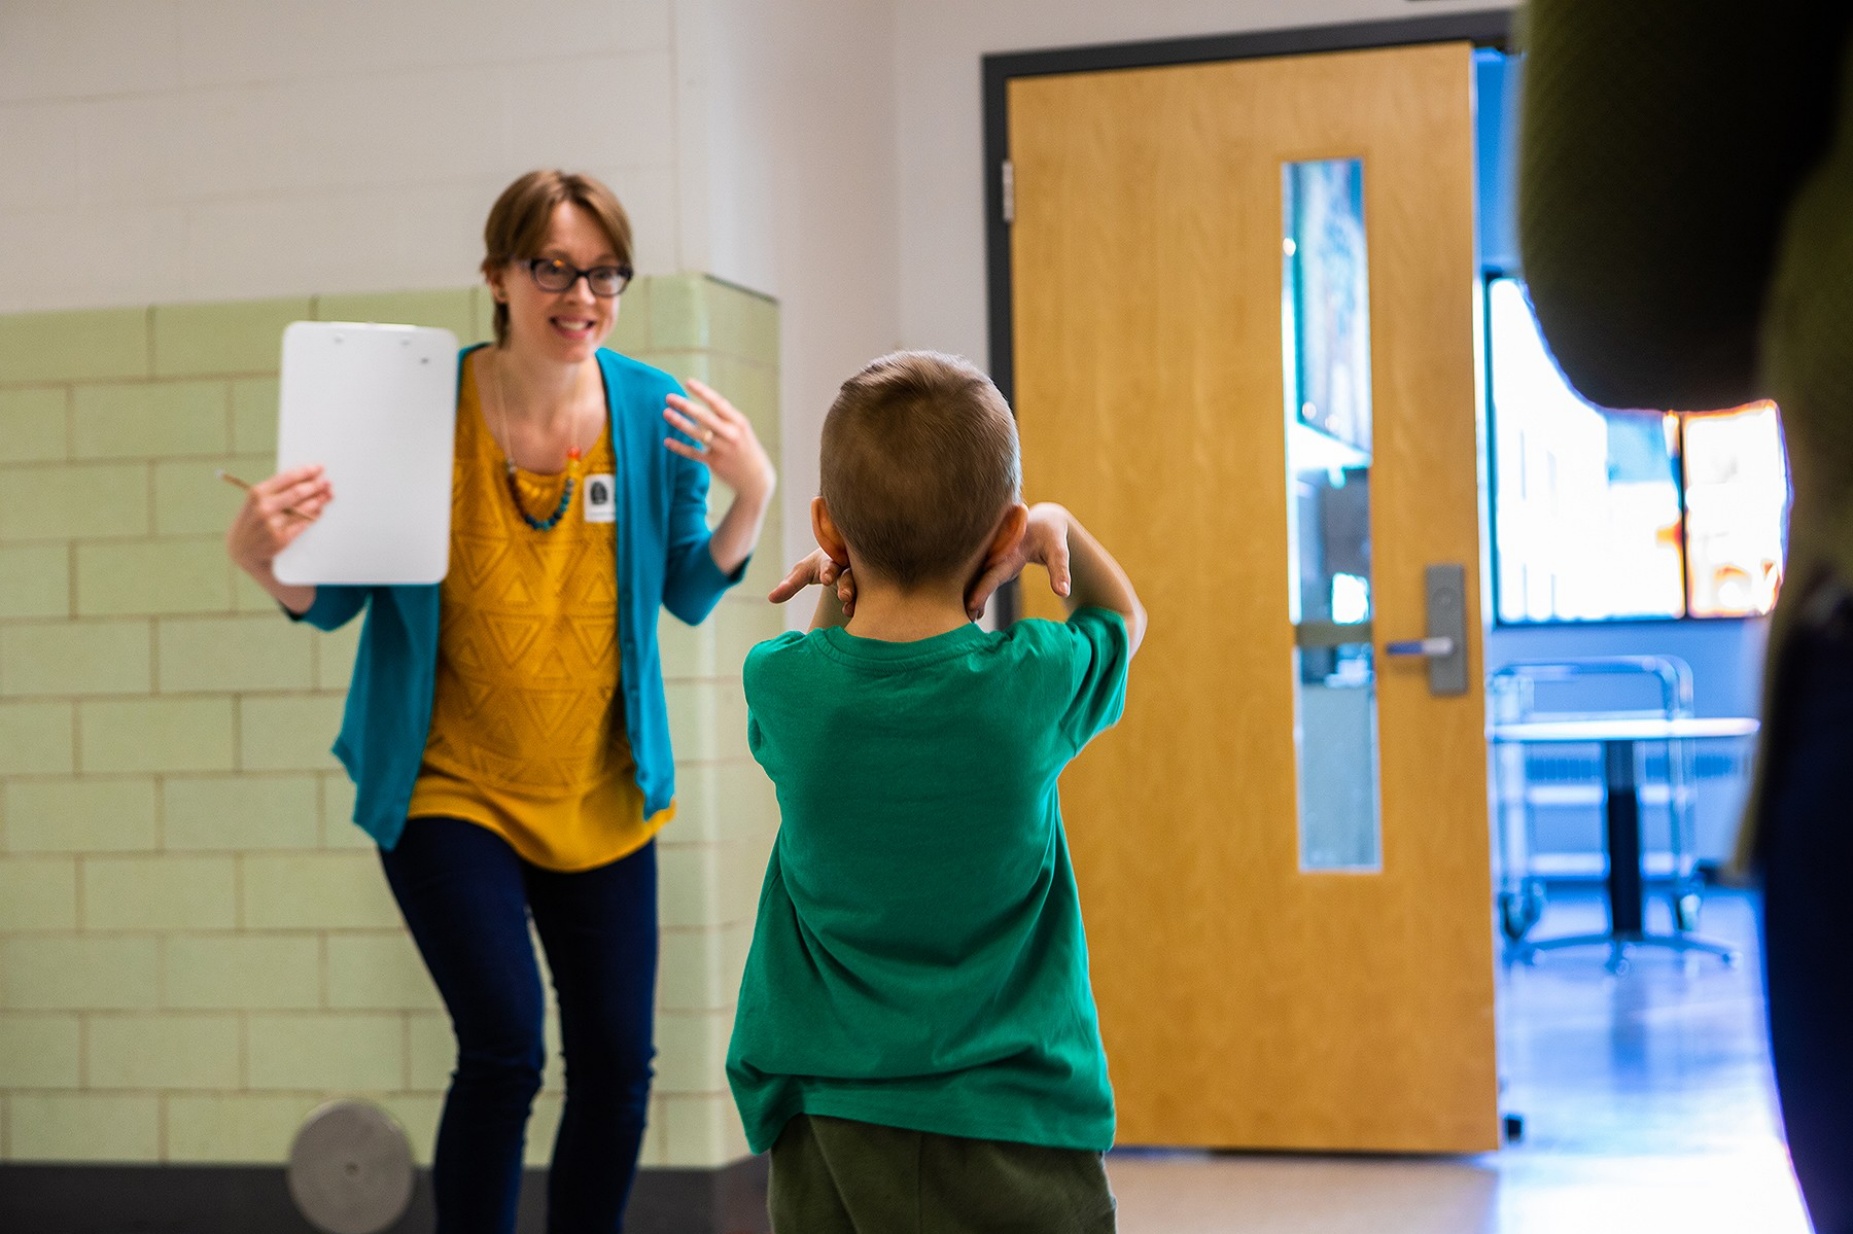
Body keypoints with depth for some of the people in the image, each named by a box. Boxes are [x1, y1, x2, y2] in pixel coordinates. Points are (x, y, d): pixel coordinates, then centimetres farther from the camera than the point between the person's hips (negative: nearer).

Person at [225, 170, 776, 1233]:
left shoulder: (657, 412, -4)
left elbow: (688, 596, 5)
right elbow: (337, 602, -5)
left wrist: (753, 499, -13)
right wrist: (269, 562, -27)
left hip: (602, 800, 4)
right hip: (449, 789, -3)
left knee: (619, 1063, 7)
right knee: (505, 1048, -14)